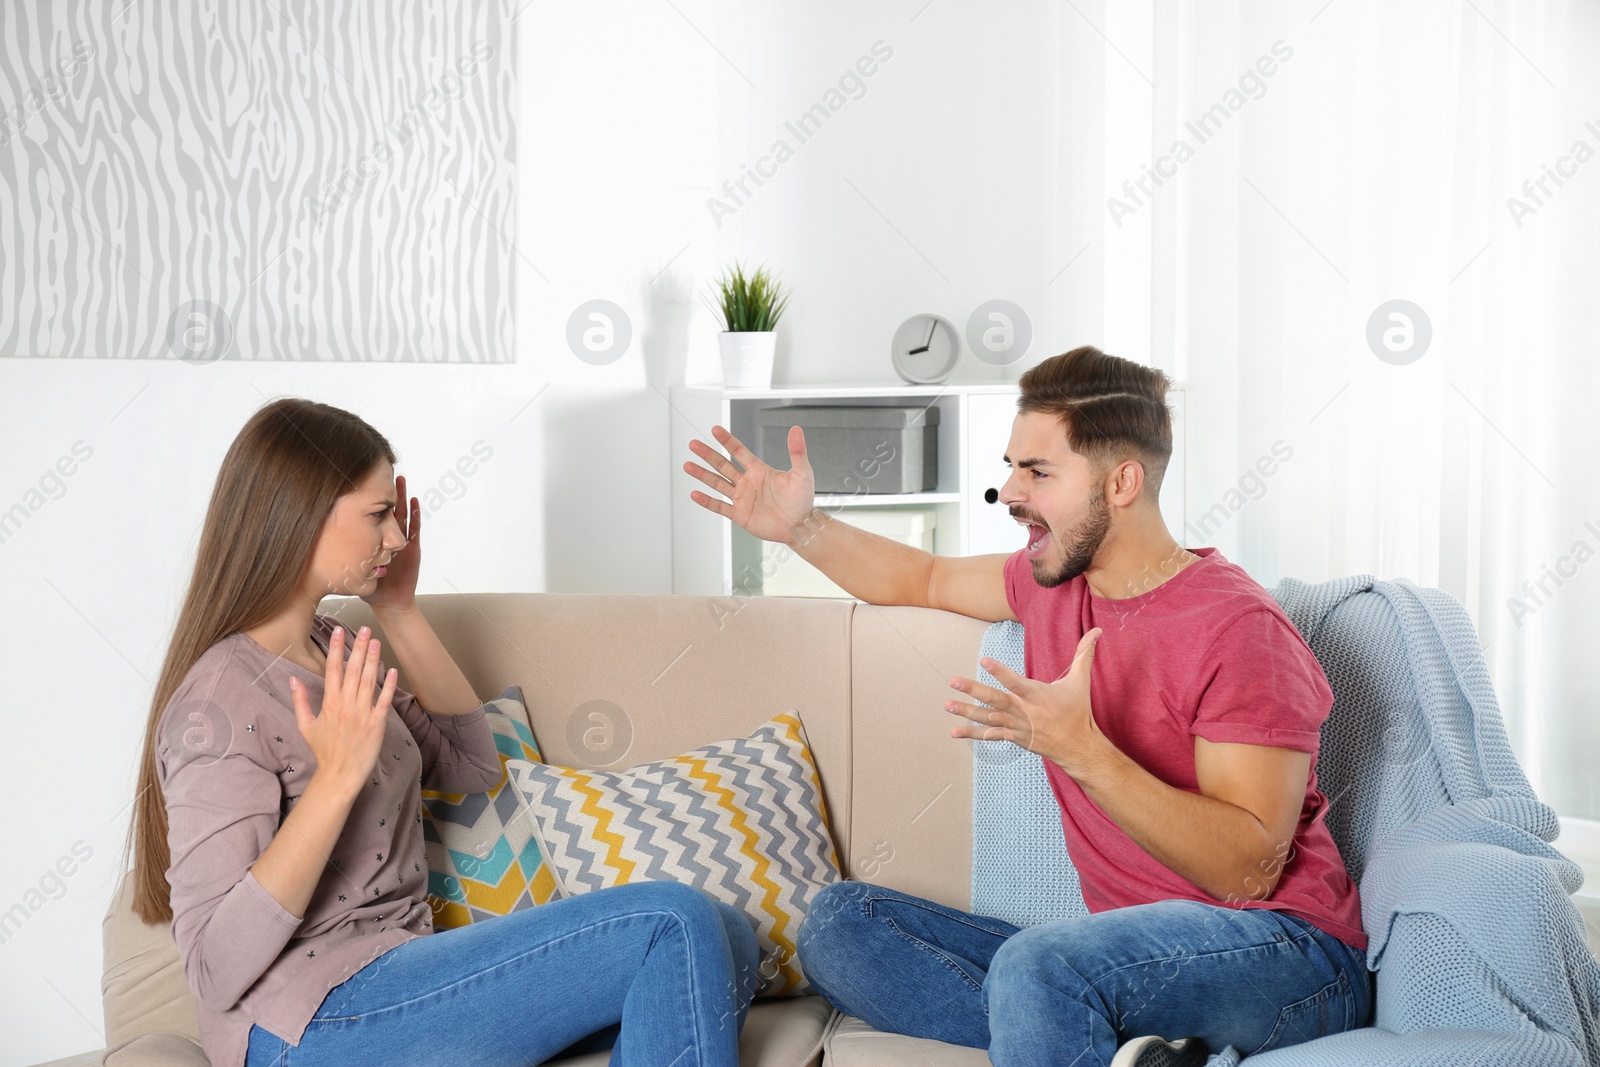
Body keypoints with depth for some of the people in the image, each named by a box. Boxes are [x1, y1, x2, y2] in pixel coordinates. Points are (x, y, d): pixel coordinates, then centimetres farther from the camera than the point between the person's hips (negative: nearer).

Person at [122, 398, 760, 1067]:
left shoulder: (331, 649, 11)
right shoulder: (218, 705, -16)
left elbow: (471, 766, 17)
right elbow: (216, 972, -21)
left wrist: (398, 611, 11)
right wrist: (336, 778, -29)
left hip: (397, 970, 9)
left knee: (727, 940, -6)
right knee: (675, 925, -20)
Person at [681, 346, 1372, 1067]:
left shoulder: (1237, 628, -16)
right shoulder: (1052, 583, 7)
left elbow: (1250, 872, -21)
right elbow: (927, 579, 28)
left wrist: (1079, 748, -30)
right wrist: (802, 528, 14)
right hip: (1133, 951, 9)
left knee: (1038, 965, -40)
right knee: (838, 924, -4)